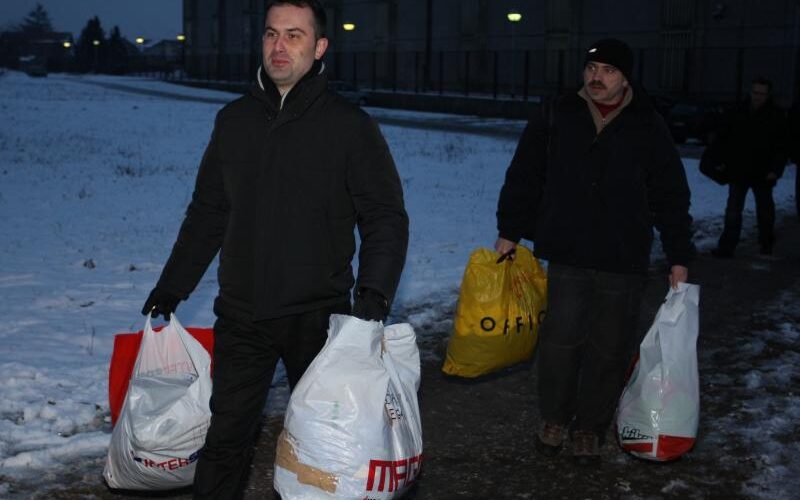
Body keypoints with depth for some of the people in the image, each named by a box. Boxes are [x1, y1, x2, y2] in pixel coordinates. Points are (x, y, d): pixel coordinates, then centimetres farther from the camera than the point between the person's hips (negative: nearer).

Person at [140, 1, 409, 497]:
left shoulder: (350, 126, -6)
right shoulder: (234, 120, 6)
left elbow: (386, 216, -7)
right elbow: (207, 212, 14)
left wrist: (374, 293, -21)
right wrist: (172, 287, 13)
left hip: (319, 316, -3)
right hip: (241, 315, 3)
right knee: (226, 436, 9)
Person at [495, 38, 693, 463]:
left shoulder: (649, 128, 3)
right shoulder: (556, 118, 4)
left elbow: (671, 198, 7)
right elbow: (523, 178, 10)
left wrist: (679, 258, 4)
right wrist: (509, 232, 9)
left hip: (624, 264, 0)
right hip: (566, 256, 0)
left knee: (609, 349, 7)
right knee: (560, 341, 0)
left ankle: (590, 427, 24)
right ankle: (555, 419, 22)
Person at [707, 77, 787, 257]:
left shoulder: (776, 117, -8)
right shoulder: (738, 113, -1)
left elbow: (781, 147, -9)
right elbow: (722, 138, 6)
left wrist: (775, 169, -17)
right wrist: (718, 159, -1)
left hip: (763, 174, -1)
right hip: (738, 172, 1)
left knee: (765, 210, 16)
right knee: (733, 211, -1)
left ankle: (766, 243, 35)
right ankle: (726, 247, 1)